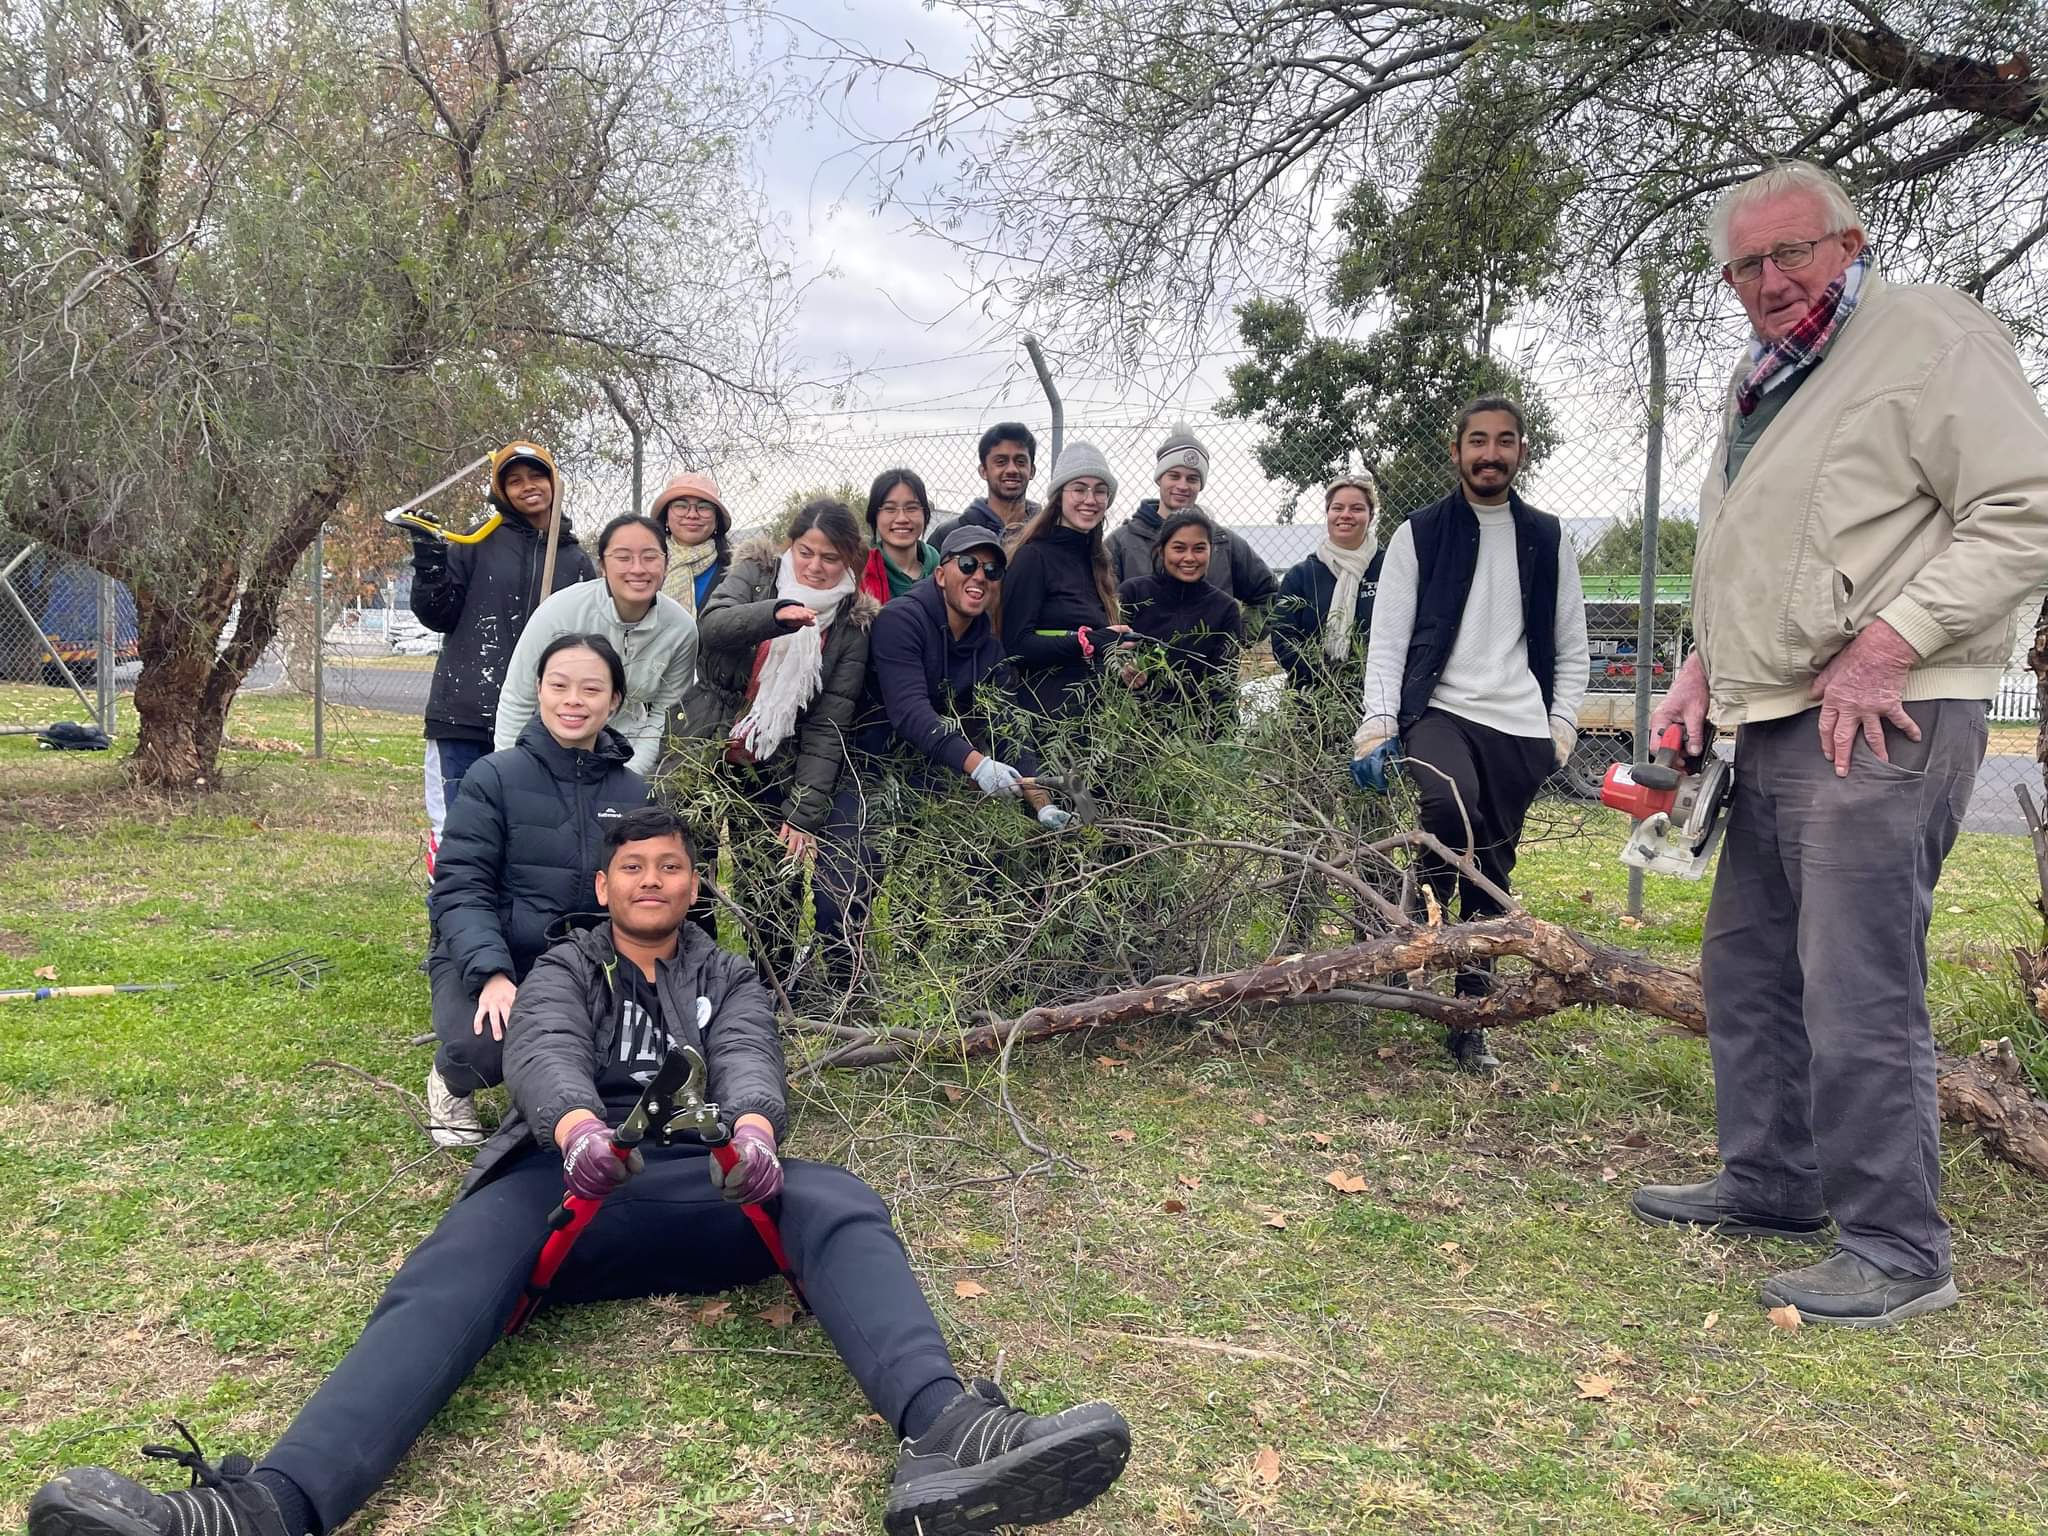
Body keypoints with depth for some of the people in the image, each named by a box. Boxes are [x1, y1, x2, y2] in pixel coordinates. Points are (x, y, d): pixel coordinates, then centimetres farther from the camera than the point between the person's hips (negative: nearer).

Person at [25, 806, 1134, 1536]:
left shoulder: (727, 981, 24)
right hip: (566, 1183, 0)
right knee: (451, 1277, -31)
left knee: (837, 1205, -28)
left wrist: (753, 1129, -28)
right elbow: (544, 1051, -3)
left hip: (704, 1189, 0)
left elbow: (750, 1061, 1)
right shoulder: (565, 969, 21)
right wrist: (580, 1127, -30)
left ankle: (946, 1437, -52)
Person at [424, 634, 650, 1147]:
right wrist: (491, 973, -26)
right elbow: (461, 887, -12)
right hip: (483, 960, -3)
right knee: (488, 1048, -34)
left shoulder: (633, 792, 4)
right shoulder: (495, 777, -7)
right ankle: (450, 1082, 8)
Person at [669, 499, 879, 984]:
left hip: (774, 776, 0)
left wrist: (804, 814, -15)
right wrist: (775, 613, -40)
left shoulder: (852, 625, -1)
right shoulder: (755, 574, 0)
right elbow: (713, 626, -21)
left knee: (775, 897, 0)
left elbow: (828, 727, -6)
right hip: (706, 759, 0)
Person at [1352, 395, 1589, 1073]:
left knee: (1492, 874, 5)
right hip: (1438, 711, -3)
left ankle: (1469, 1018, 13)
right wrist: (1377, 725, -11)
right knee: (1450, 804, -35)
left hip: (1521, 729, 3)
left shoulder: (1547, 538, 13)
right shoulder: (1419, 534, 5)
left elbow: (1570, 644, 14)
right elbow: (1388, 641, 0)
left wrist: (1562, 724, 2)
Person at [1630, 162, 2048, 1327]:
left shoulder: (1932, 336, -6)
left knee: (1859, 992, -10)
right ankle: (1771, 1186, 27)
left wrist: (1883, 648, -21)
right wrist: (1703, 670, 14)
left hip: (1879, 721, -9)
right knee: (1747, 967, 14)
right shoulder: (1763, 383, 22)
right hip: (1772, 724, 9)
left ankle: (1896, 1251, 0)